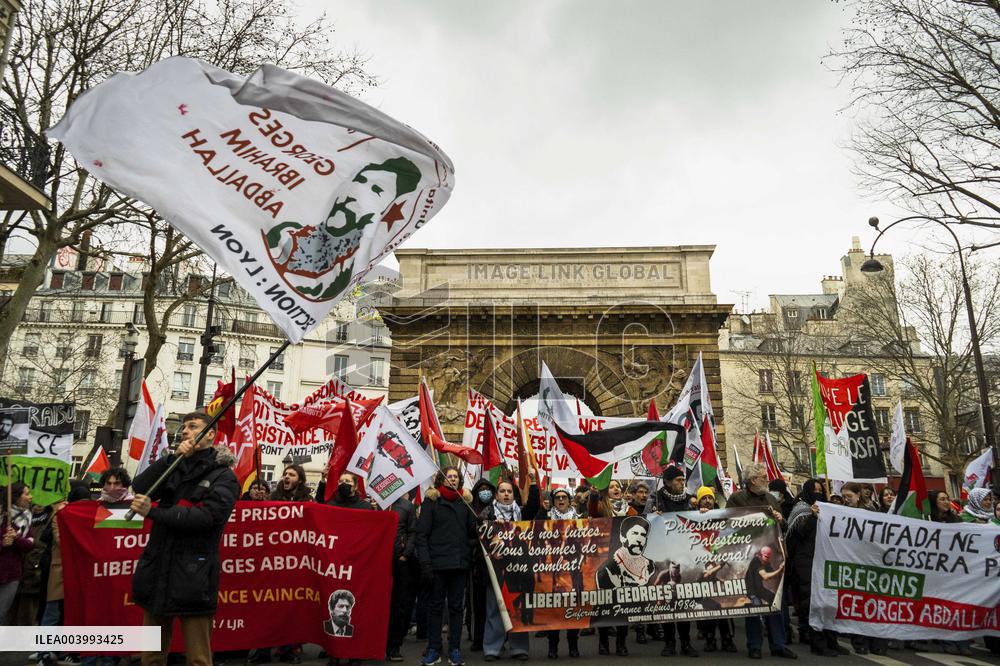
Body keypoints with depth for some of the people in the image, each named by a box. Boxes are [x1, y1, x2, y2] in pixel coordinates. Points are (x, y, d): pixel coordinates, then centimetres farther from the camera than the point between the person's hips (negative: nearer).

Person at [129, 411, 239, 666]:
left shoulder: (224, 477, -3)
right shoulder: (175, 469, 14)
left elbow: (205, 517, -17)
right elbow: (139, 488, -2)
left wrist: (152, 512, -15)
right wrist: (174, 457, -9)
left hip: (192, 576, -5)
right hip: (157, 571, 6)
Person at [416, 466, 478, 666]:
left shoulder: (465, 500, 11)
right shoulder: (432, 499, 1)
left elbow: (472, 530, 14)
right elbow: (422, 533, -4)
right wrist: (425, 562, -12)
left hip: (460, 562, 3)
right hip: (437, 561, -2)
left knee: (457, 606, 8)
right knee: (435, 605, 6)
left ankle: (455, 649, 17)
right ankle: (433, 649, 16)